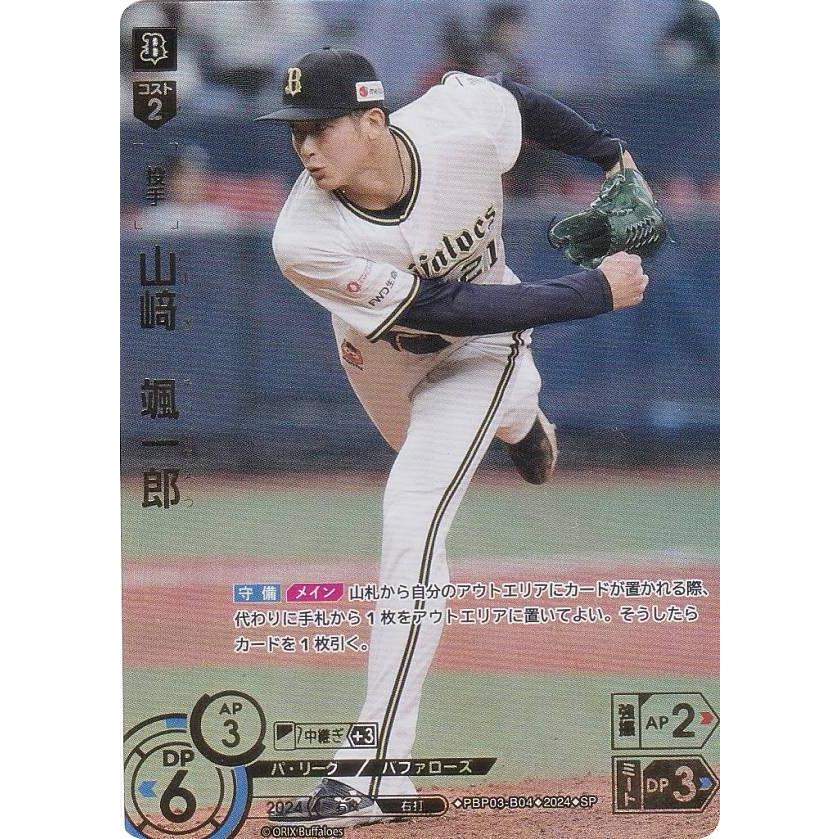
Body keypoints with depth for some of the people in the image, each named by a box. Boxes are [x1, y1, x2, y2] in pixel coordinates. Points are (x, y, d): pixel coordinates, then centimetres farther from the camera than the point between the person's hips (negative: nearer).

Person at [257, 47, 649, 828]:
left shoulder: (464, 124, -34)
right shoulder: (304, 241, -37)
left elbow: (511, 93, -7)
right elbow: (443, 309, -34)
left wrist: (609, 154, -2)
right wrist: (596, 291, -32)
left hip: (480, 351, -2)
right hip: (382, 358, 2)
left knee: (412, 518, -21)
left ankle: (375, 769, -22)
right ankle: (519, 421, 75)